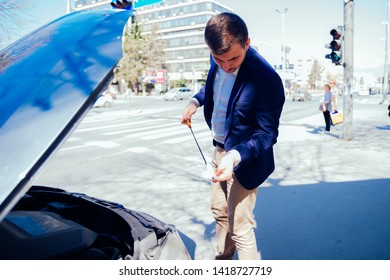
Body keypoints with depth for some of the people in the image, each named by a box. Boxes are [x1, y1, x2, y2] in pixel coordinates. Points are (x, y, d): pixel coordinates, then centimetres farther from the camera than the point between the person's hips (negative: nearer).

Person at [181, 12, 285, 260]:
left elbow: (267, 134, -24)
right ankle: (222, 260, 47)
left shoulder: (266, 79, -29)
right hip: (220, 151, 8)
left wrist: (235, 156, -39)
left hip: (245, 160, -8)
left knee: (240, 228, 2)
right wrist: (196, 101, -2)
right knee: (220, 213, 24)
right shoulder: (218, 62, -8)